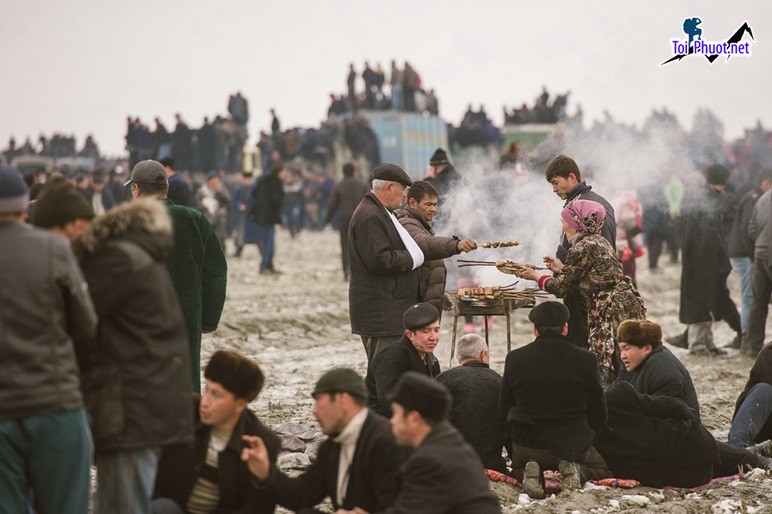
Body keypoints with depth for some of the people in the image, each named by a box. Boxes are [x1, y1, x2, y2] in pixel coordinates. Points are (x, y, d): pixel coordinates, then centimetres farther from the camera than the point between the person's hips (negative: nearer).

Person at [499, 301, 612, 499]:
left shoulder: (515, 359, -6)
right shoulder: (585, 360, -8)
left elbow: (504, 410, 3)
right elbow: (599, 415, -1)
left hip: (527, 446, 1)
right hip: (574, 444, -1)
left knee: (517, 470, 33)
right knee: (602, 470, 27)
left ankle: (530, 472, -4)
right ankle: (575, 470, -7)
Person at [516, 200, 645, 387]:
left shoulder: (582, 248, -13)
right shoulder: (598, 240, 14)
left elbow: (560, 288, -5)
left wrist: (536, 277, 11)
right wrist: (562, 269, 32)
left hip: (614, 309, -9)